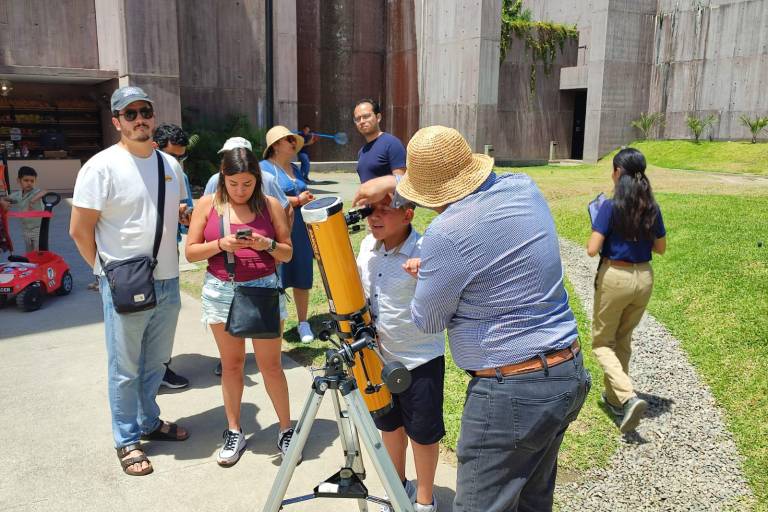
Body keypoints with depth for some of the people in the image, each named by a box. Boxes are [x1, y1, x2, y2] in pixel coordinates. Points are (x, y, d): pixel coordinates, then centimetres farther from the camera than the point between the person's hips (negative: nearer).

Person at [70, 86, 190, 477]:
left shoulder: (169, 163, 7)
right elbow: (79, 229, -9)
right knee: (125, 369, 7)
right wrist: (108, 270, -4)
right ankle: (127, 441, 24)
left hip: (167, 282, 6)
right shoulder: (102, 166, -12)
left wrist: (188, 213, 5)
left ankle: (149, 422, 39)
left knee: (156, 363, 20)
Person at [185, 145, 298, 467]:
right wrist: (221, 244, -16)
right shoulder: (207, 205, 2)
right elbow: (190, 252, 1)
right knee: (231, 363, 10)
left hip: (263, 289, -1)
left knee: (270, 364, 2)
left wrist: (267, 244, -15)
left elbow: (287, 253, 5)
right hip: (221, 292, 1)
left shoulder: (270, 205, 1)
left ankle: (286, 430, 17)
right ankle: (234, 432, 25)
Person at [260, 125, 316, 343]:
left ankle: (303, 323, 23)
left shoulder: (294, 169, 16)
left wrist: (308, 201, 4)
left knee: (302, 279, 11)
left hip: (300, 232, 7)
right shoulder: (265, 168, -6)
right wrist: (298, 200, -12)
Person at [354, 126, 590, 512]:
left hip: (513, 392, -9)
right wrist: (392, 183, 24)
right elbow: (466, 182, 22)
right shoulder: (524, 187, 1)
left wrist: (424, 275, 12)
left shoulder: (446, 233, -22)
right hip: (570, 374, 9)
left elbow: (426, 322, -7)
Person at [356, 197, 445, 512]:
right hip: (378, 357, 6)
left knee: (422, 433, 13)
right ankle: (398, 486, 48)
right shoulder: (367, 245, -3)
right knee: (389, 425, 24)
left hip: (420, 360, -6)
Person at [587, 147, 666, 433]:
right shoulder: (652, 208, 0)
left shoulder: (610, 207, -15)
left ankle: (628, 397, -9)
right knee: (623, 340, 22)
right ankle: (614, 397, 33)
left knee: (602, 342, 10)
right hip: (644, 278, 5)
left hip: (614, 277, -5)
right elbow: (660, 248, 10)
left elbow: (592, 249, -18)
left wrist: (596, 231, 0)